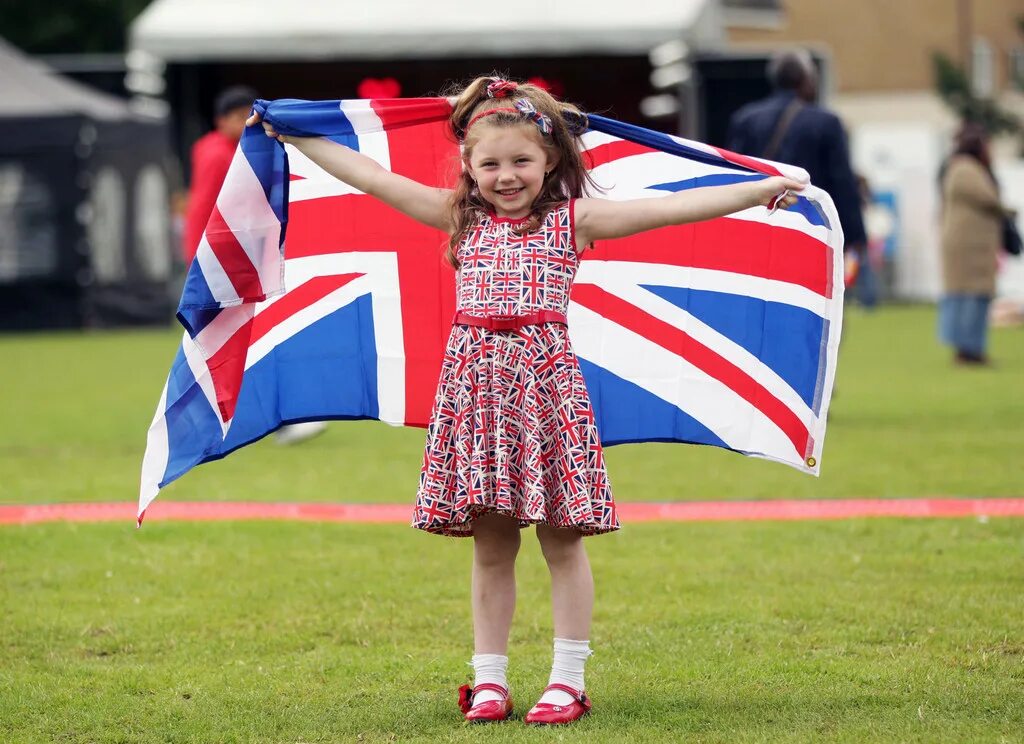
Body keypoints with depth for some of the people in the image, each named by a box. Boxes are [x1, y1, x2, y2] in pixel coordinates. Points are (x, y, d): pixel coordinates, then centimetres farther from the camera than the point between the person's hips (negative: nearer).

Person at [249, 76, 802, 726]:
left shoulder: (573, 220, 3)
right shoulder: (460, 216, 10)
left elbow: (668, 207, -4)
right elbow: (373, 178, 12)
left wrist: (757, 191, -10)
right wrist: (291, 135, 12)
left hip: (547, 380, -2)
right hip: (477, 381, 3)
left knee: (562, 540, 0)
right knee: (490, 545, 8)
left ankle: (568, 680, 6)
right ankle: (490, 680, 13)